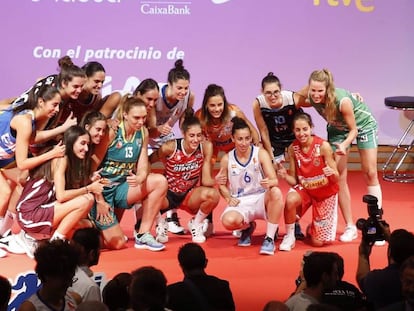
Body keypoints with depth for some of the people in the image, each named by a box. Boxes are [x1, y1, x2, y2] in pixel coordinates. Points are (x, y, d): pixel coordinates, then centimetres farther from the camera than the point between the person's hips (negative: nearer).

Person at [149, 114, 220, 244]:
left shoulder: (205, 147, -15)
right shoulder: (170, 147, -21)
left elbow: (206, 180, -15)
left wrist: (216, 181, -38)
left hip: (190, 194, 2)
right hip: (168, 195, -1)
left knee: (213, 194, -31)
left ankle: (196, 224, 3)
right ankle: (160, 225, 2)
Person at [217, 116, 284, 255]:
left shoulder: (260, 154, -6)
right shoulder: (227, 159, -1)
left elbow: (274, 180, -15)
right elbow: (222, 184, 13)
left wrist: (269, 183, -39)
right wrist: (228, 198, -7)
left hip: (261, 199, -1)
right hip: (240, 203, 1)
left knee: (276, 192, -36)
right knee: (228, 221, -34)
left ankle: (269, 238, -21)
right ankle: (247, 227, 9)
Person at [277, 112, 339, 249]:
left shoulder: (323, 146, -22)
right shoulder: (293, 148, -12)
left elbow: (336, 178, -16)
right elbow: (294, 180, -5)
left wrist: (332, 173, -39)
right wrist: (285, 176, -27)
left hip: (325, 192, -2)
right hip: (305, 188, 2)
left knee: (318, 242, -5)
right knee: (290, 200, -36)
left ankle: (313, 228, 32)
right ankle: (289, 237, -11)